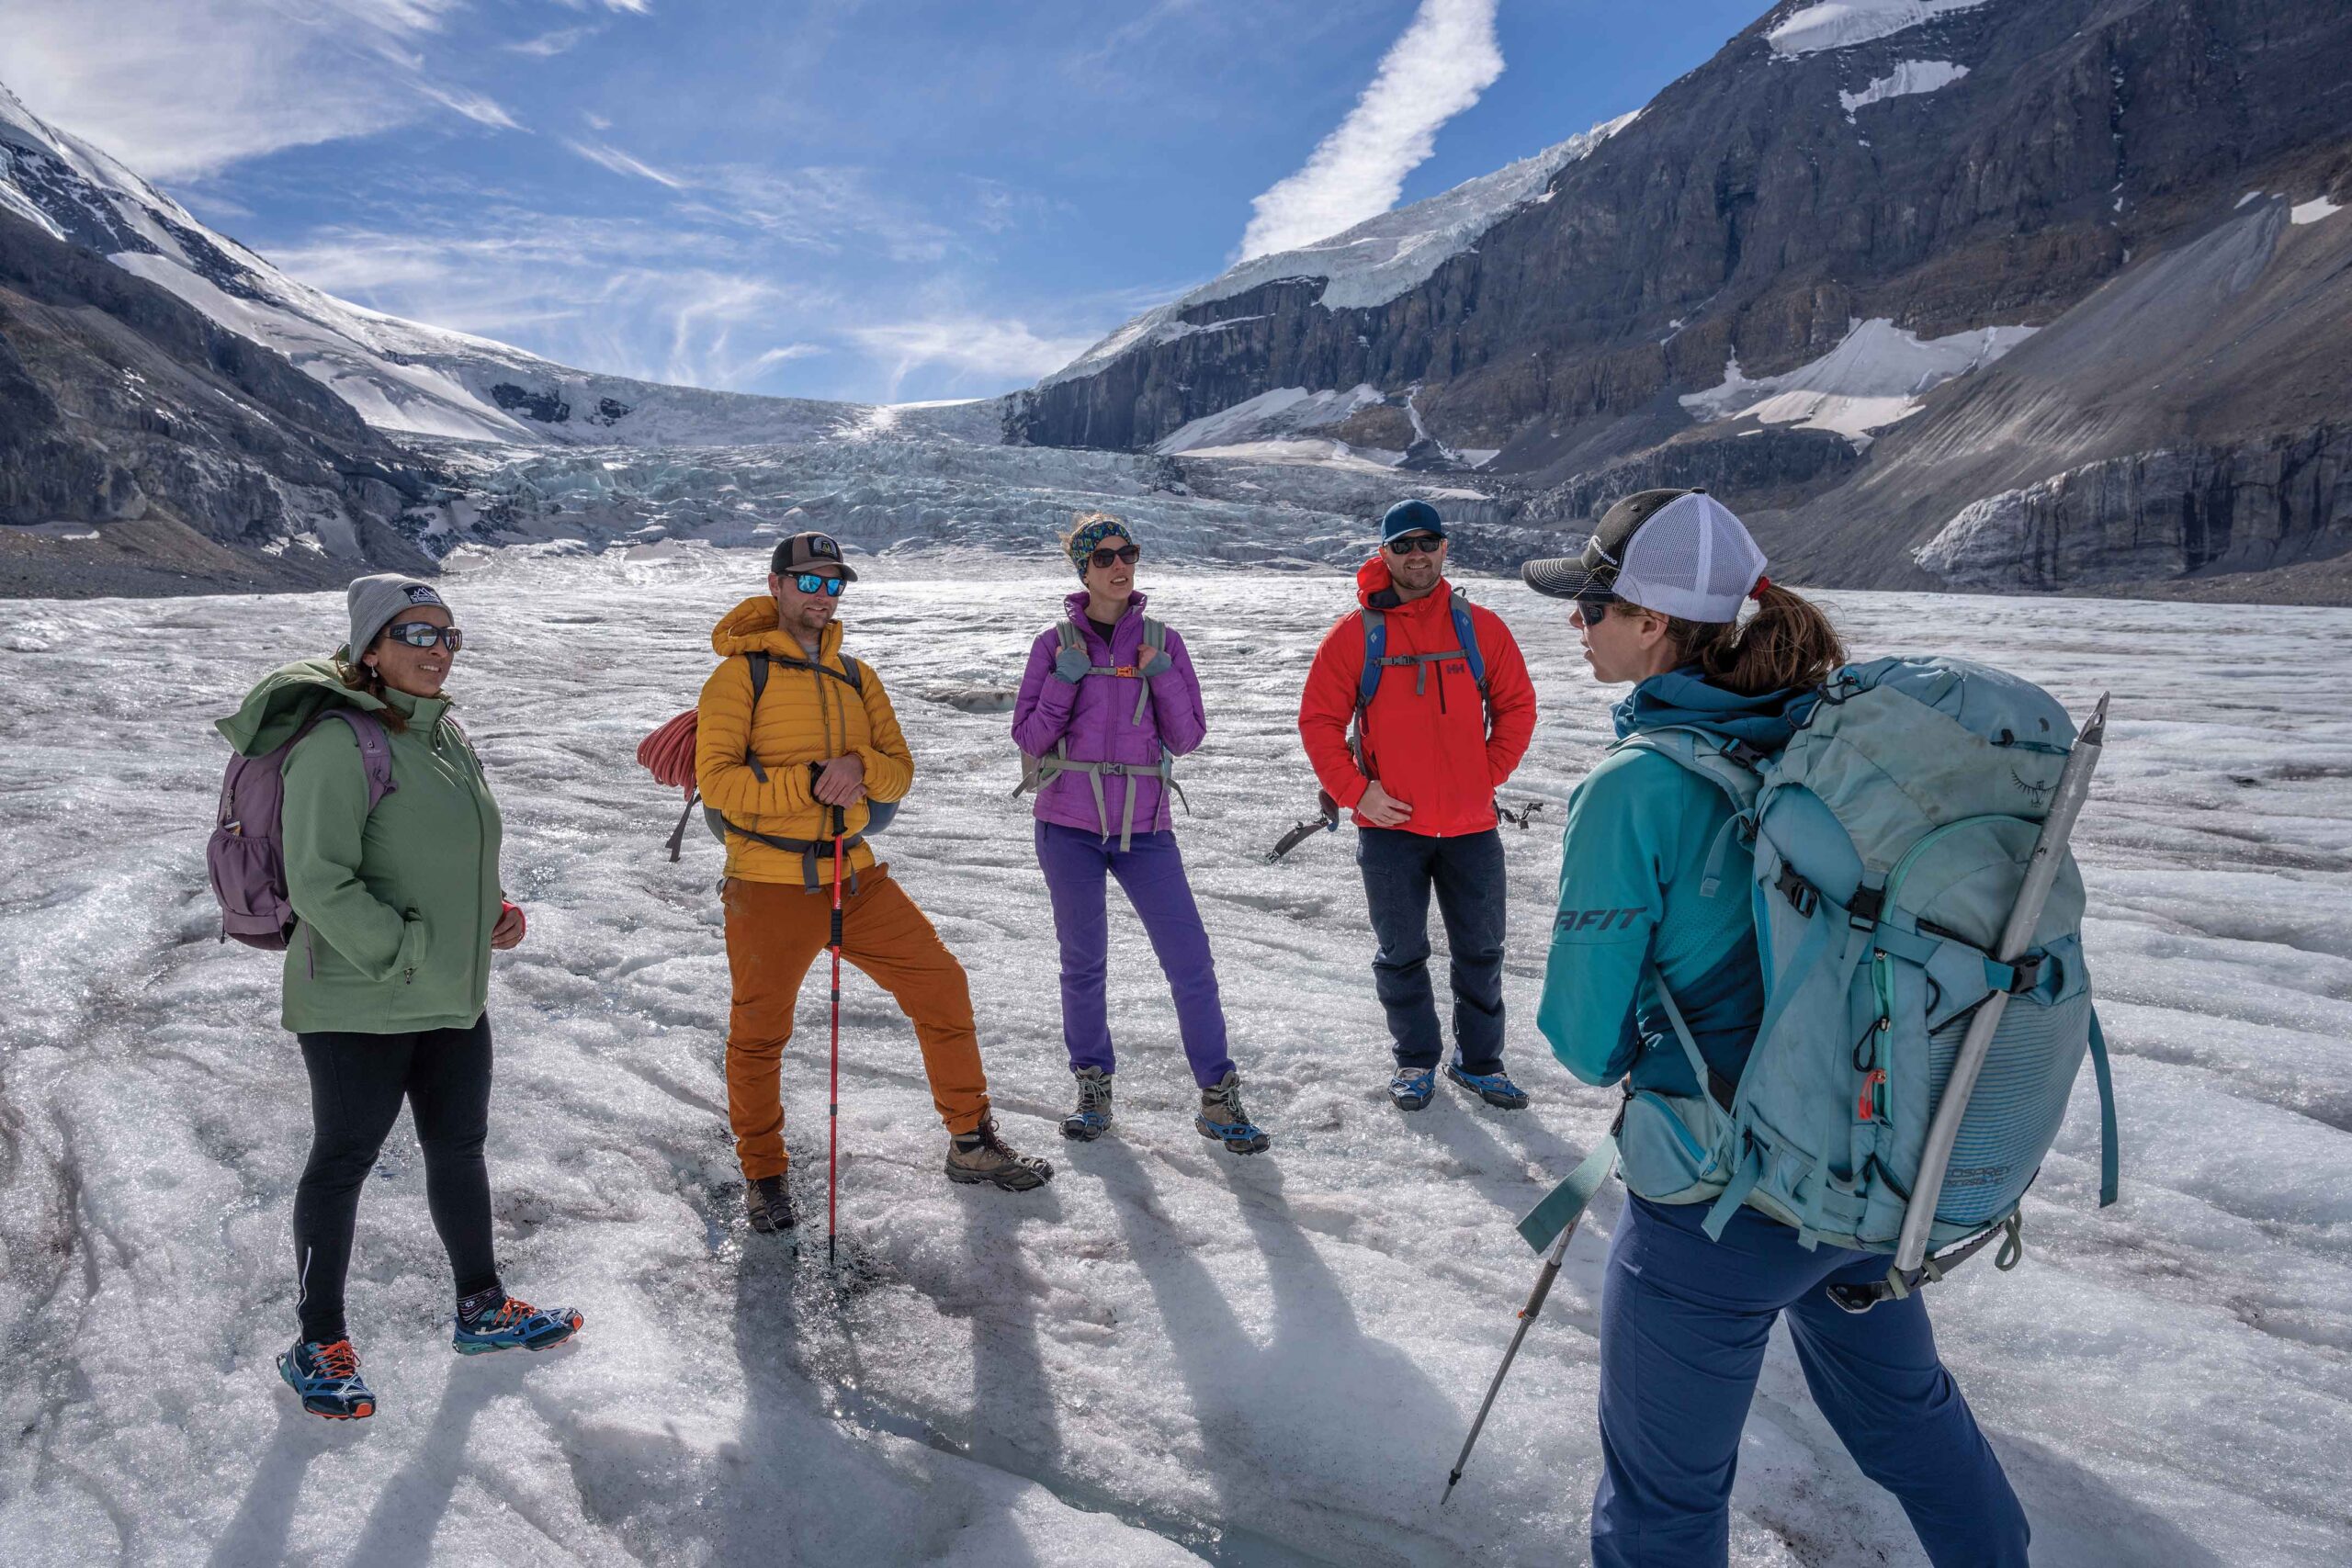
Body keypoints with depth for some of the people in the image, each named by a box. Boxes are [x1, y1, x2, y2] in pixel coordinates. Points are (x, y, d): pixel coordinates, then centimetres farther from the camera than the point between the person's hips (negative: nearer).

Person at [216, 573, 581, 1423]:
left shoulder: (445, 732, 9)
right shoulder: (338, 743, -18)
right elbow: (319, 883, -22)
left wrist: (490, 909, 4)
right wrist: (407, 954, -22)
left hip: (457, 999, 8)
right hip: (357, 1004, -8)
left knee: (459, 1148, 18)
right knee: (343, 1161, 7)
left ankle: (483, 1308, 35)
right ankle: (318, 1345, 25)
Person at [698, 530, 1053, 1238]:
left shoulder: (856, 677, 12)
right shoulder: (741, 674, -4)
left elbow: (899, 770, 7)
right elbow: (717, 779, -12)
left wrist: (858, 766, -15)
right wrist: (807, 784, -22)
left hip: (856, 877, 5)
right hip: (770, 887, -4)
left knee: (941, 985, 4)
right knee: (759, 1035, 6)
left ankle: (971, 1142, 19)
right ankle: (763, 1176, 28)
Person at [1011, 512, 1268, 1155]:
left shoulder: (1161, 641, 5)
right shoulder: (1055, 643, 2)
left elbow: (1187, 737, 2)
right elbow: (1030, 739, -1)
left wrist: (1161, 675, -11)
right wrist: (1066, 679, -13)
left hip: (1144, 826, 1)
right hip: (1069, 825, 0)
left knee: (1190, 958, -4)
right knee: (1084, 960, 8)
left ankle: (1218, 1097, 7)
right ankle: (1094, 1087, 26)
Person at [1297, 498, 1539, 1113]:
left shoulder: (1481, 627, 2)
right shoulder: (1356, 633, -3)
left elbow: (1517, 706, 9)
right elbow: (1318, 720, -2)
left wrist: (1489, 775, 1)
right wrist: (1356, 791, -9)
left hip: (1470, 825, 2)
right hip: (1390, 826, -1)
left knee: (1481, 952, 11)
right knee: (1401, 954, 10)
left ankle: (1477, 1061, 29)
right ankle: (1416, 1061, 27)